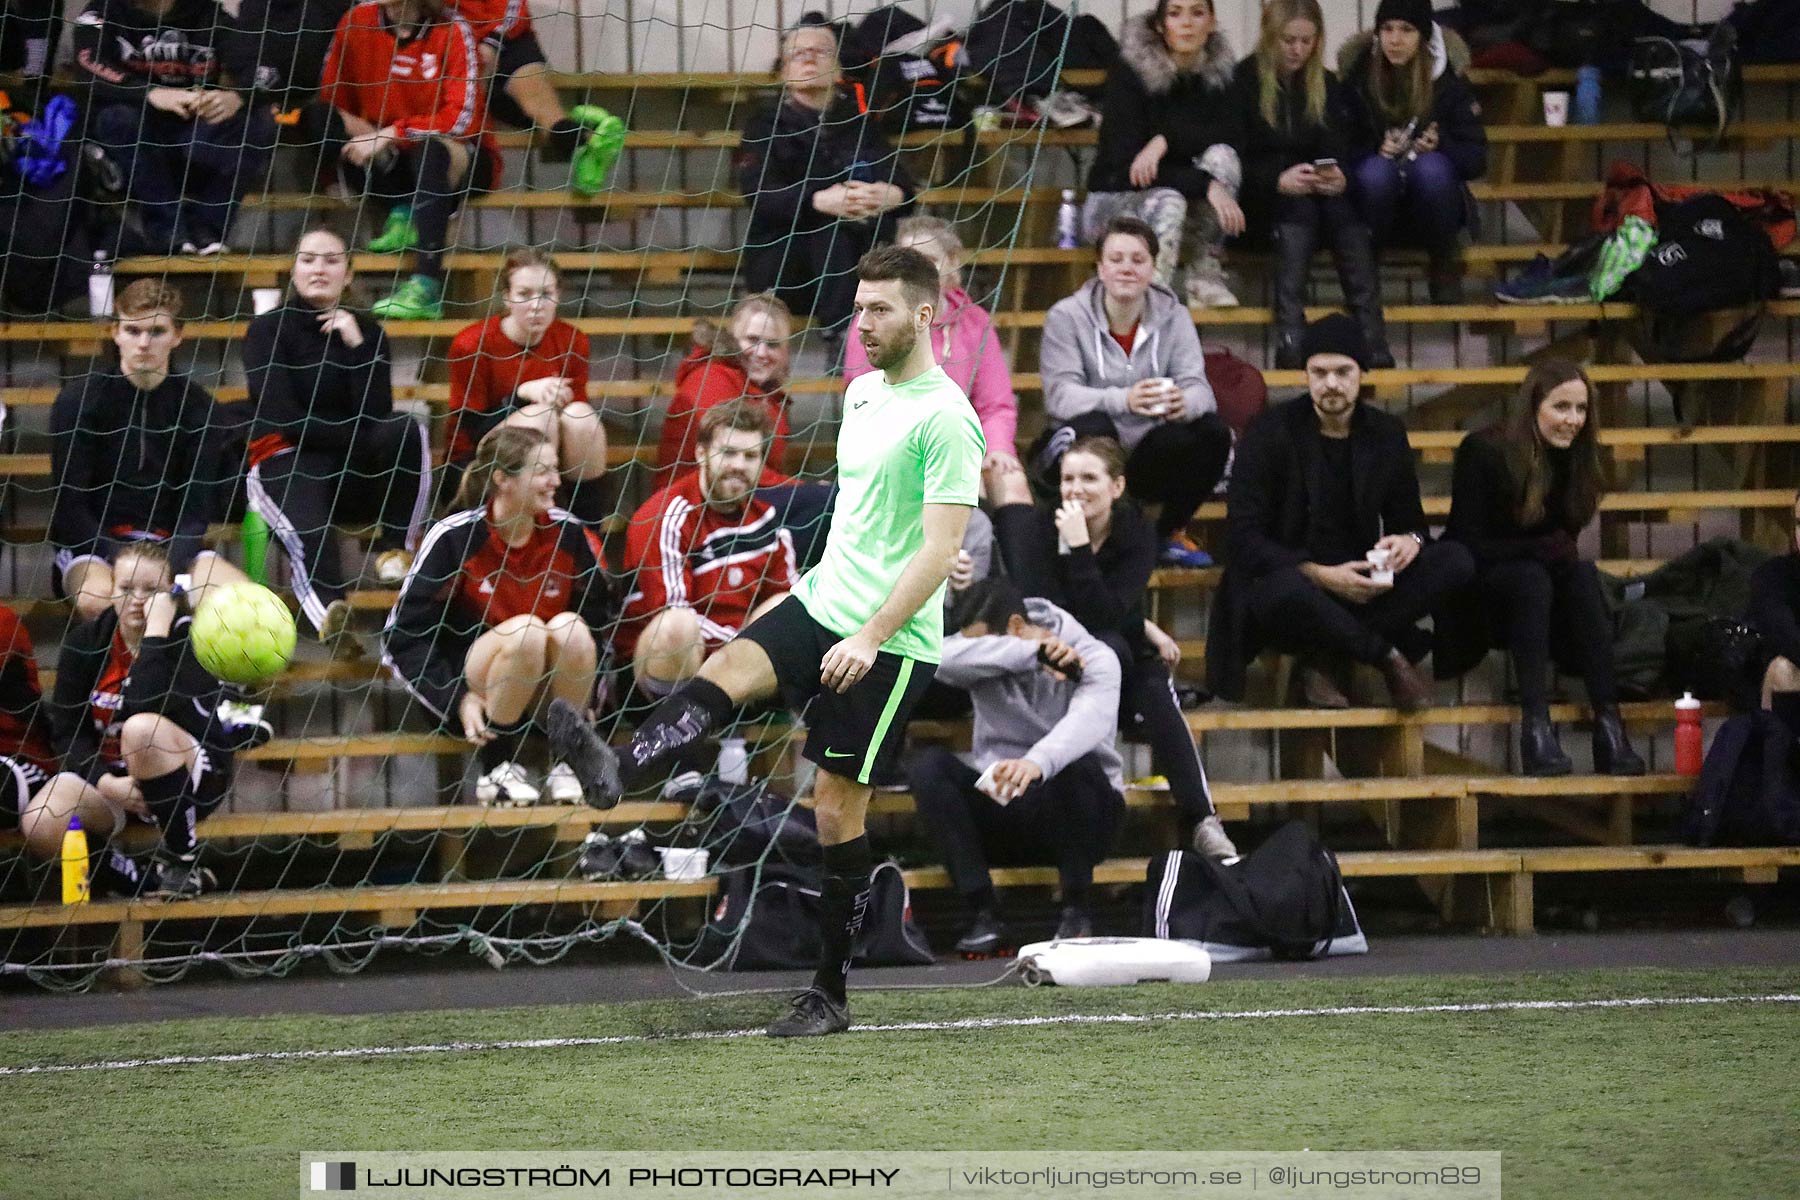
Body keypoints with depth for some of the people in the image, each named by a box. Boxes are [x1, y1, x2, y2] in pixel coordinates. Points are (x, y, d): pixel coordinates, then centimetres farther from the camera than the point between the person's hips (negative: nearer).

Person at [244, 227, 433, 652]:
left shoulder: (366, 333, 10)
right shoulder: (269, 330, 2)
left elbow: (375, 416, -4)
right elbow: (284, 420, -8)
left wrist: (356, 347, -11)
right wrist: (353, 435, -7)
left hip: (352, 473, 4)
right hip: (285, 465, -4)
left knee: (405, 431, -29)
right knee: (309, 531, -39)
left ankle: (396, 548, -21)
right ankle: (331, 612, -67)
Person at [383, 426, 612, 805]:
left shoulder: (568, 533, -3)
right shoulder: (454, 538, -13)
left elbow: (601, 619, 8)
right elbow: (401, 639, -11)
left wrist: (584, 697, -1)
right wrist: (457, 701, -20)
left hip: (549, 691, 3)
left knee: (570, 628, -27)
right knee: (526, 630, -32)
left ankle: (566, 765, -14)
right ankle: (496, 769, -20)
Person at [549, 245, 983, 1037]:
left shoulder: (946, 418, -14)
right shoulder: (862, 393, 13)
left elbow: (941, 548, -19)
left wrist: (872, 638, -23)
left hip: (890, 642, -7)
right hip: (822, 604, 7)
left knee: (837, 808, -4)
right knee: (726, 672, -21)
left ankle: (830, 995, 5)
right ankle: (618, 773, -48)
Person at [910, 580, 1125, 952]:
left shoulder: (1093, 659, -11)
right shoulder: (983, 658, 0)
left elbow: (1090, 720, -33)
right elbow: (943, 658, -25)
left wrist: (1038, 762, -55)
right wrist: (1032, 652, -32)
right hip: (1001, 813, 3)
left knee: (1078, 766, -36)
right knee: (927, 764, -22)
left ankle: (1076, 911, -18)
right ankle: (983, 914, -23)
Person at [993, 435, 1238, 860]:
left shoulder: (1137, 536, -8)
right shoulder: (1043, 529, -12)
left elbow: (1102, 616, -22)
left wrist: (1080, 547, -31)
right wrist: (1140, 627, -21)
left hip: (1124, 660, 1)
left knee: (1157, 696, -32)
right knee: (1110, 648, -34)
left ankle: (1201, 820, -37)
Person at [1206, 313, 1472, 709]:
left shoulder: (1385, 434, 8)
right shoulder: (1271, 433, -6)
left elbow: (1408, 518, 14)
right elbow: (1245, 539, -11)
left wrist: (1410, 540, -13)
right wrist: (1321, 576, -23)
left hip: (1357, 585, 5)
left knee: (1456, 561, -18)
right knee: (1287, 592, -42)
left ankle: (1325, 659, -21)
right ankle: (1389, 657, -17)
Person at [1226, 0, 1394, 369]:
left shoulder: (1326, 86, 14)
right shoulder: (1243, 82, 0)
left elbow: (1339, 151, 6)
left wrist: (1338, 178, -19)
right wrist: (1278, 180, -25)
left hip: (1314, 196, 3)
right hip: (1258, 200, -3)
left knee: (1343, 210, -30)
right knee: (1299, 210, -35)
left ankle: (1375, 348, -43)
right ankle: (1290, 342, -50)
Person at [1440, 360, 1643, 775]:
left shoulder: (1573, 458, 2)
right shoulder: (1484, 452, -14)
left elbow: (1565, 539, 8)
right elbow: (1469, 545, -16)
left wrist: (1563, 553, -16)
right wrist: (1543, 549, -27)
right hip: (1474, 593, -5)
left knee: (1584, 577, -26)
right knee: (1531, 579, -35)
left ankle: (1609, 725, -38)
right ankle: (1535, 728, -46)